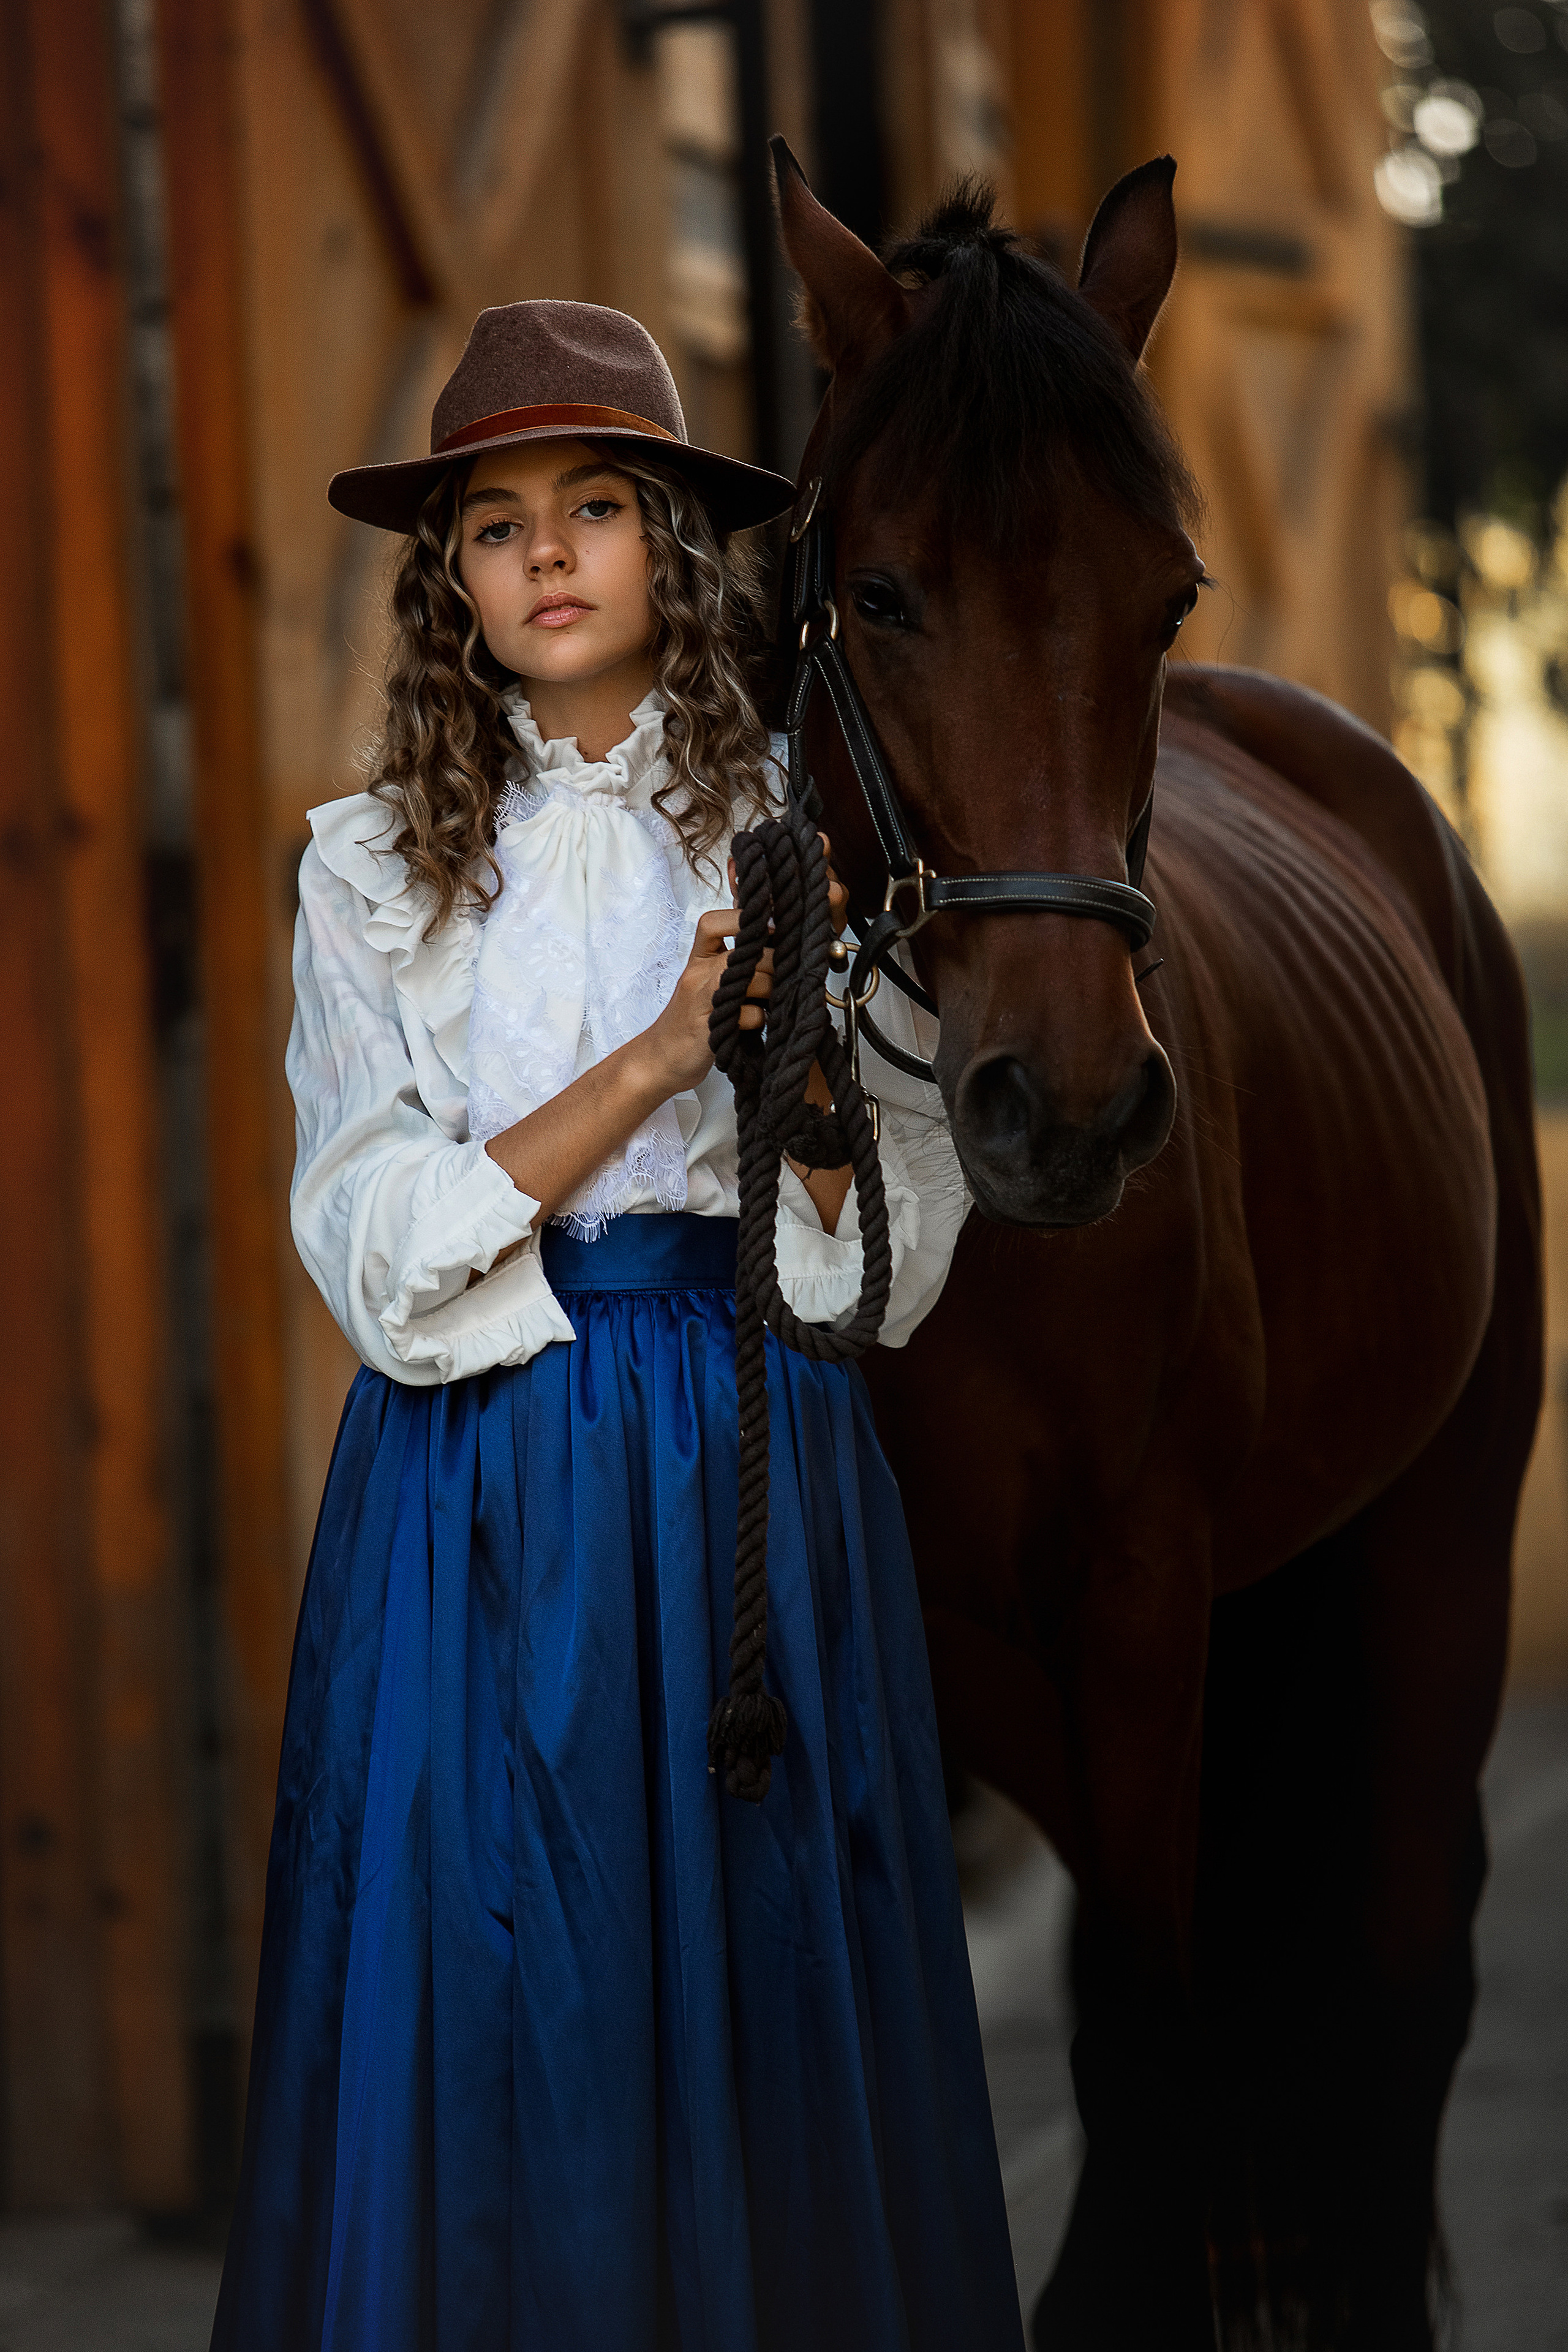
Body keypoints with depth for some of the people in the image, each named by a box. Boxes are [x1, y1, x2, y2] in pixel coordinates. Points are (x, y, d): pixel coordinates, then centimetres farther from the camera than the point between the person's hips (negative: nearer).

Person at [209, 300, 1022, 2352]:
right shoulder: (373, 869, 4)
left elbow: (892, 1266, 1)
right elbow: (380, 1255, -6)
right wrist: (660, 1057, -15)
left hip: (751, 1465, 0)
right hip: (473, 1483, 0)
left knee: (763, 1983, 3)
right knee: (482, 2008, 2)